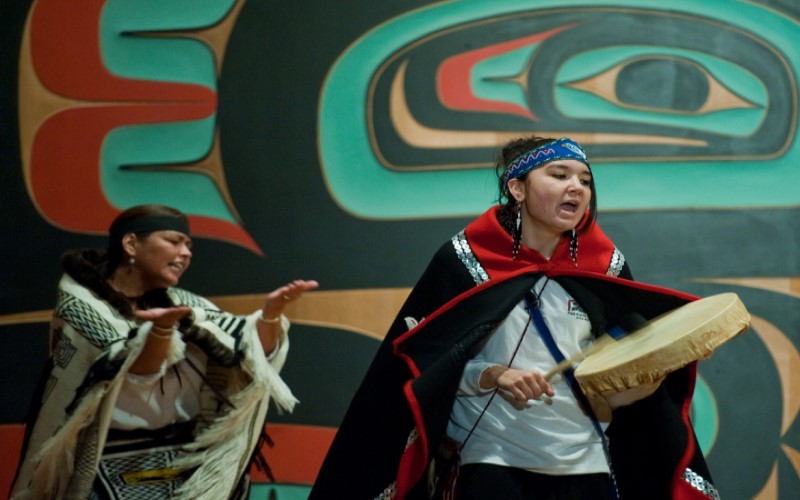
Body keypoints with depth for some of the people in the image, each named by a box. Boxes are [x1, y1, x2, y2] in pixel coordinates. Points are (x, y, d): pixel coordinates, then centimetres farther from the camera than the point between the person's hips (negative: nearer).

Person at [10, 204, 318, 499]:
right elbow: (135, 371, -16)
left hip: (188, 462, 4)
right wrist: (162, 327, -34)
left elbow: (253, 350, 1)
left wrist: (271, 311, -18)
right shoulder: (81, 303, -3)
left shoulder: (181, 303, 10)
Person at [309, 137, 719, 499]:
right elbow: (424, 361, -4)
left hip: (585, 463, 3)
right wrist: (492, 377, -19)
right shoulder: (467, 259, -5)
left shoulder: (605, 265, 2)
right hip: (493, 460, -3)